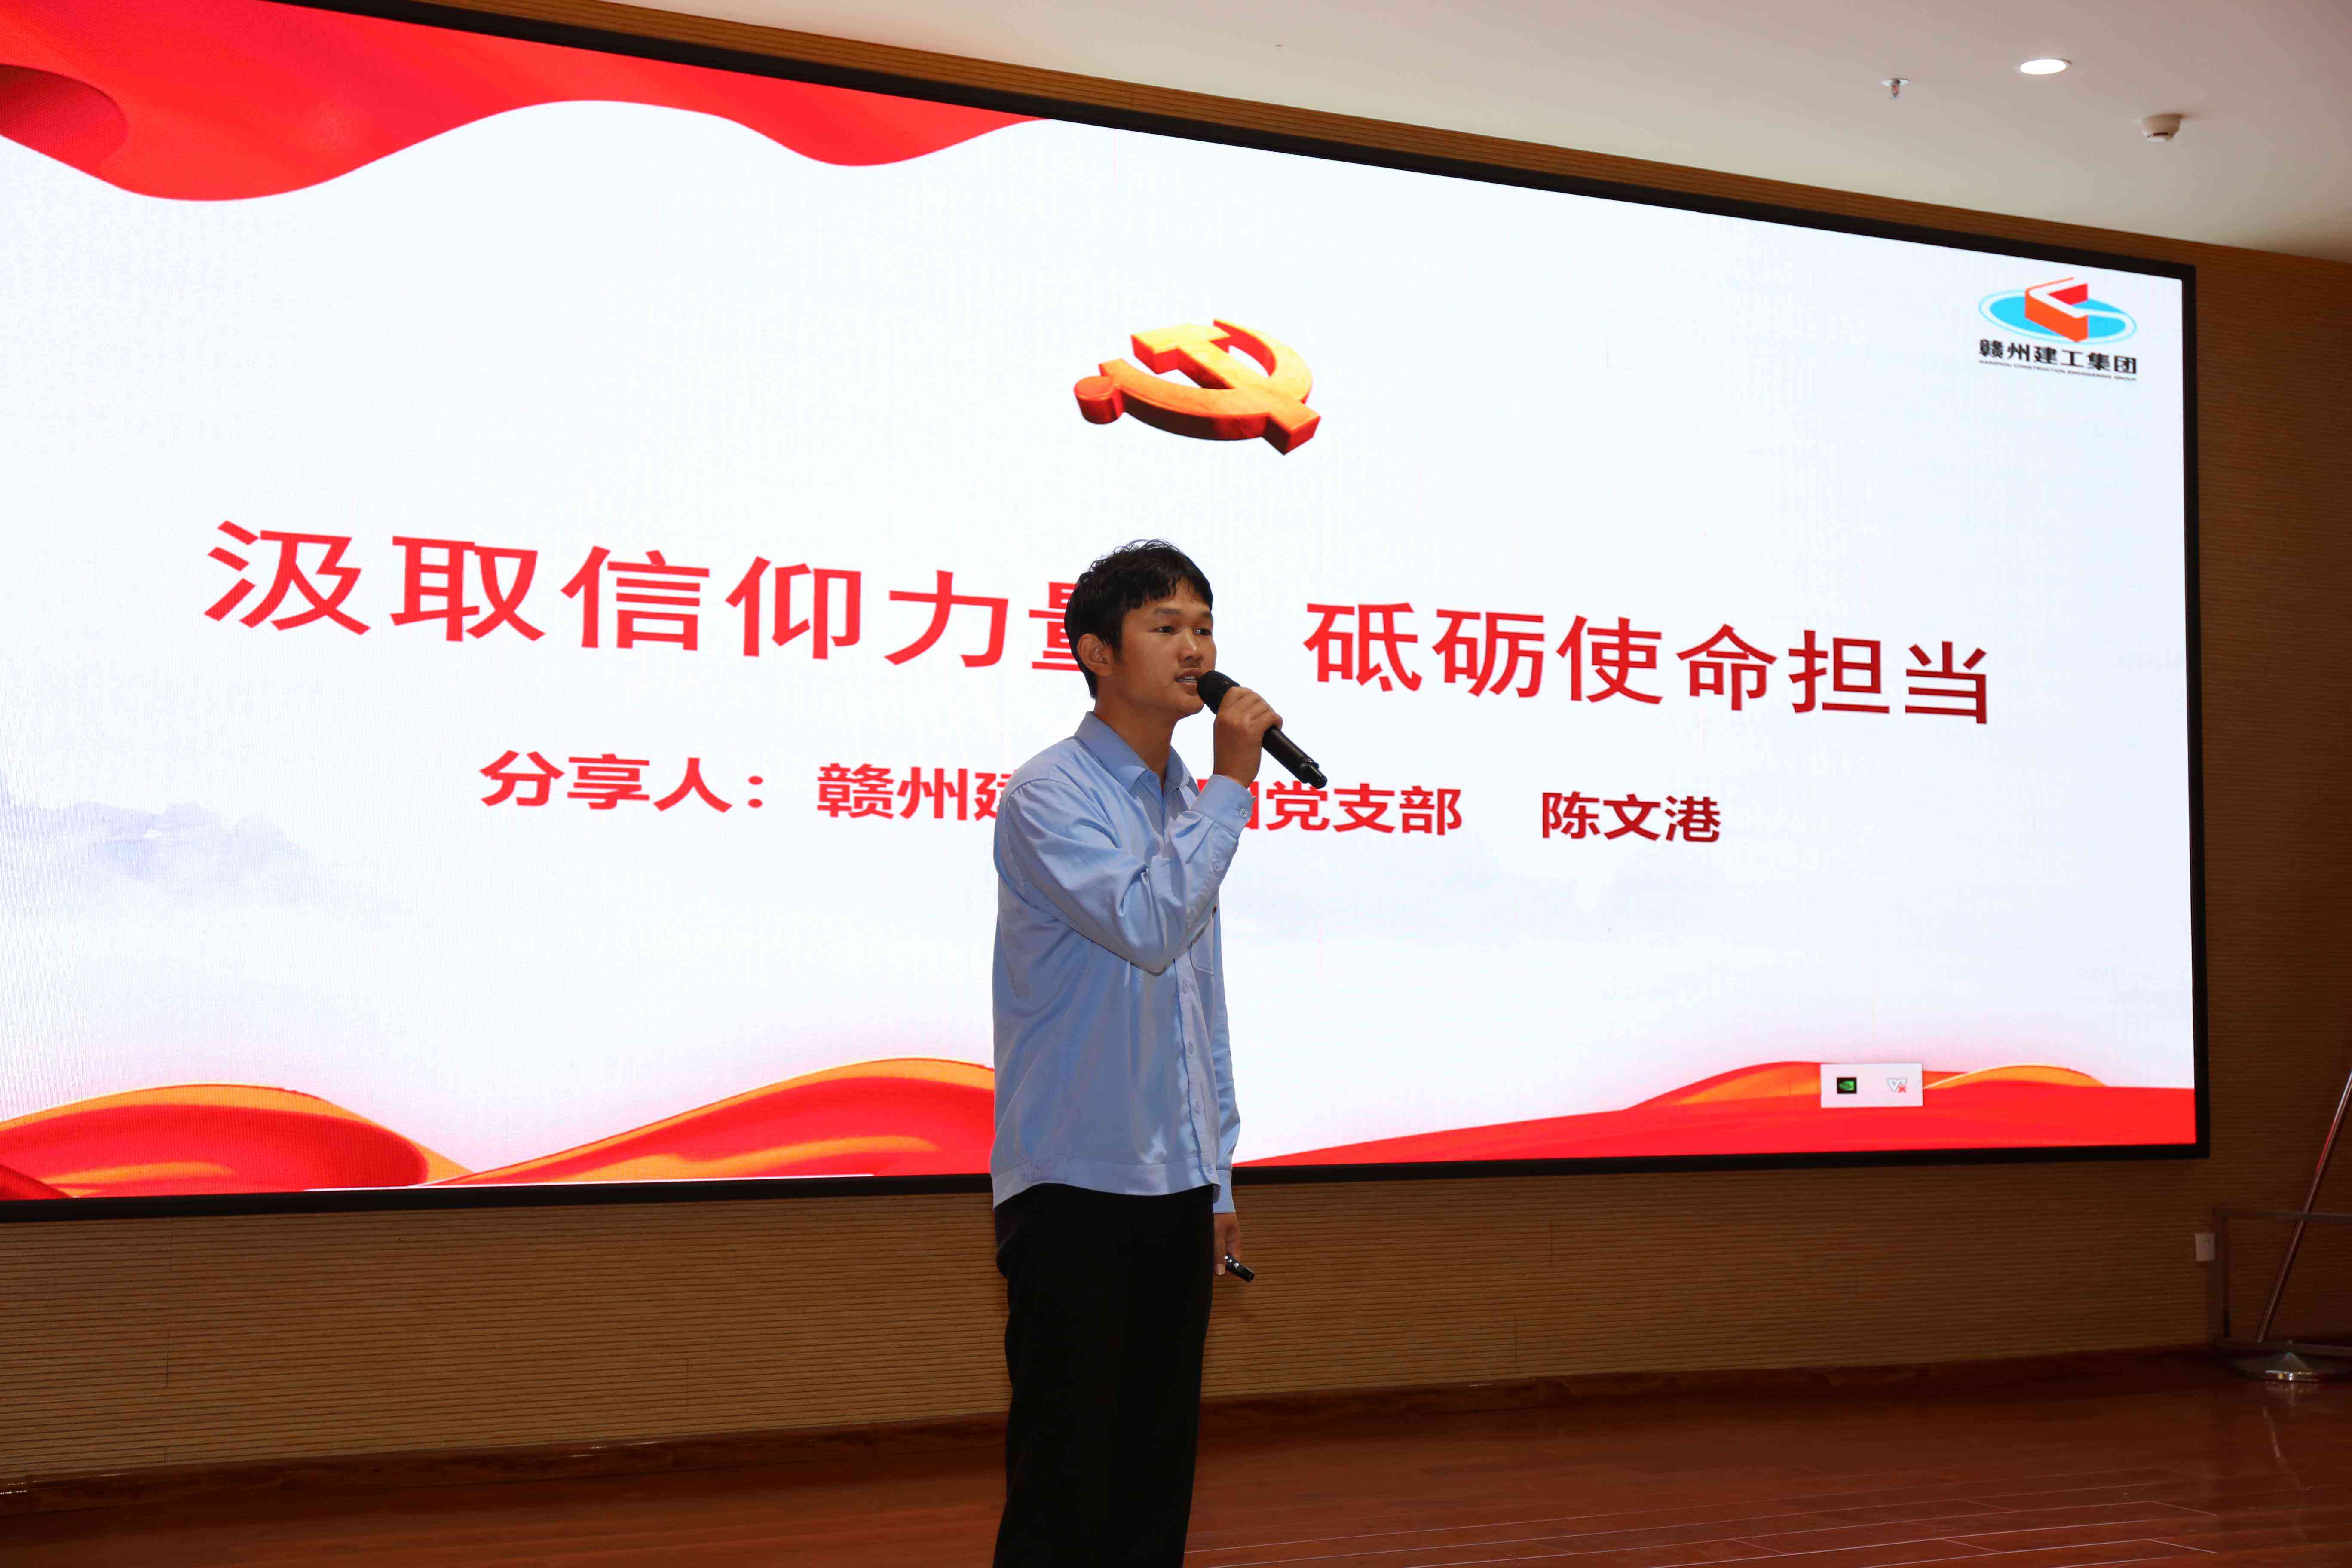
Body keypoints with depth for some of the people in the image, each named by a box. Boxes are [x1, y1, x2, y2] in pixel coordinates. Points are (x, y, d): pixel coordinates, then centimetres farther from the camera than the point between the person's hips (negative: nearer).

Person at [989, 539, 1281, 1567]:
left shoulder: (1184, 804, 14)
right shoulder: (1051, 797, -10)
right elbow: (1149, 926, -26)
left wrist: (1216, 1179, 18)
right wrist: (1233, 786, -18)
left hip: (1175, 1186, 7)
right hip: (1077, 1184, -7)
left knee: (1158, 1475, 12)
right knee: (1064, 1483, -2)